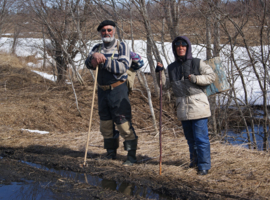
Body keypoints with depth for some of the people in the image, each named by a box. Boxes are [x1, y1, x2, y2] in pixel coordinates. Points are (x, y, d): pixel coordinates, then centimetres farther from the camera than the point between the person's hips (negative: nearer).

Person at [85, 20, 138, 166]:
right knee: (105, 124, 13)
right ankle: (111, 153, 27)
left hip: (118, 90, -6)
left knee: (124, 124, -9)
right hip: (102, 90, 6)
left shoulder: (122, 47, -3)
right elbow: (88, 64, -4)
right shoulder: (97, 48, 12)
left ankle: (131, 155, -3)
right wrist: (94, 57, -26)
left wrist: (104, 60, -19)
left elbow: (123, 67, -17)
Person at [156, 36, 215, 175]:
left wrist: (194, 78, -13)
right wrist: (160, 73, -7)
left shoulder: (197, 63, -1)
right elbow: (165, 86, 8)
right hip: (182, 107, 5)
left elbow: (211, 76, -2)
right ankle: (195, 160, 36)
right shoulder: (172, 68, 11)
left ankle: (204, 165, 0)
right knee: (190, 137, 17)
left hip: (198, 105, -5)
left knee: (200, 136, -7)